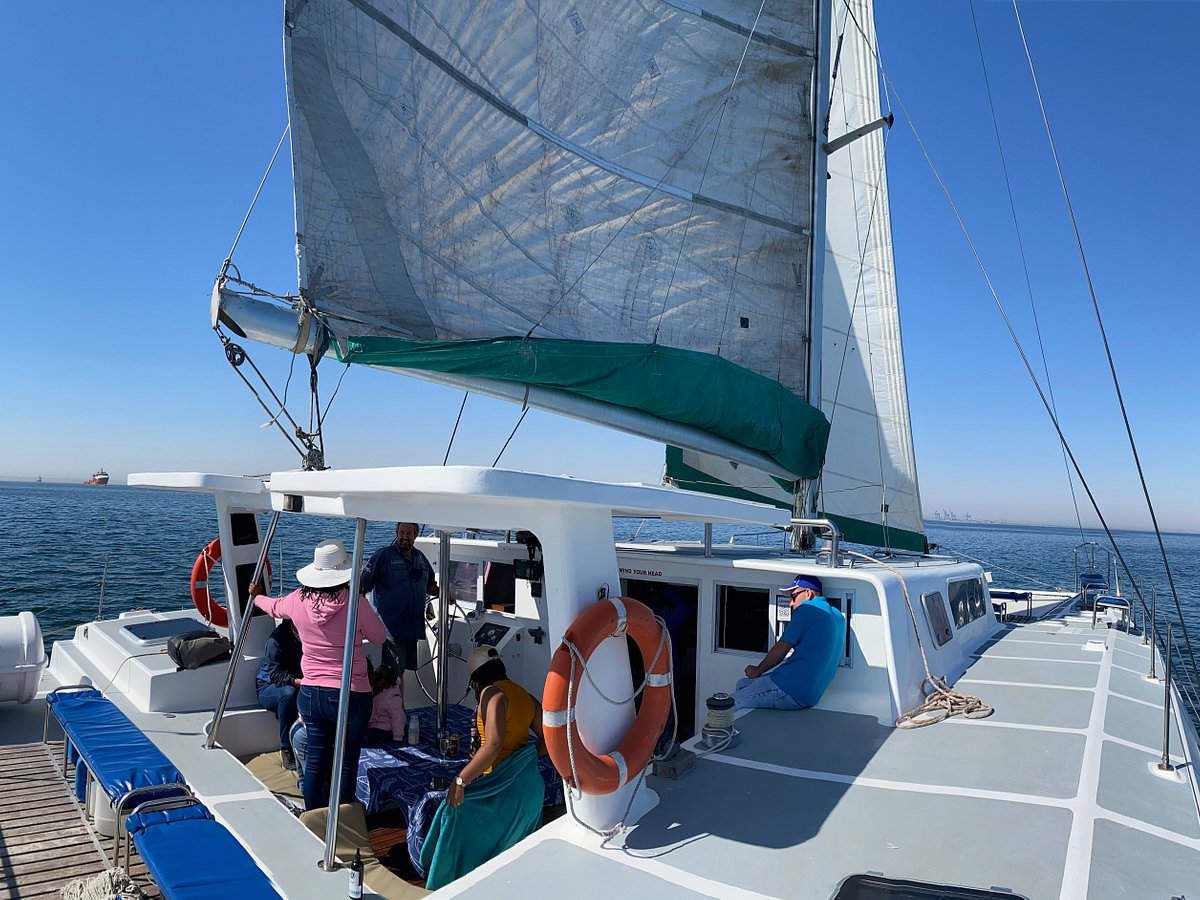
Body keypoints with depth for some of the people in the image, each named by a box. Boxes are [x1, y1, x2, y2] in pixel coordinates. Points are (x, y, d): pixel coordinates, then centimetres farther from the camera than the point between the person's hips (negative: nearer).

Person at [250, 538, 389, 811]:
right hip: (350, 696, -4)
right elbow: (379, 637, -4)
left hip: (311, 693, 4)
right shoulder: (354, 601, -19)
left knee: (315, 760, 17)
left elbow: (274, 606, 19)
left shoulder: (299, 599, -5)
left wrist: (256, 596, 42)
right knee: (346, 763, 10)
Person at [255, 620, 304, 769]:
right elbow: (276, 674, -27)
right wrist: (299, 682, -44)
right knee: (289, 693, -38)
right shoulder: (277, 639, -21)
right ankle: (286, 750, -24)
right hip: (268, 688, -4)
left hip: (300, 686, 4)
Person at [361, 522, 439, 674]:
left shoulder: (420, 557, 13)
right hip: (391, 627, -6)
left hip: (413, 626, 6)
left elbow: (430, 586, 23)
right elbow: (362, 584, -10)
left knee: (406, 669, 15)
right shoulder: (383, 555, -6)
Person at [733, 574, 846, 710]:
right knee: (742, 684, 21)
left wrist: (757, 671, 8)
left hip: (791, 690, -10)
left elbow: (780, 650, -8)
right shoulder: (837, 616, 16)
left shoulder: (807, 608, -8)